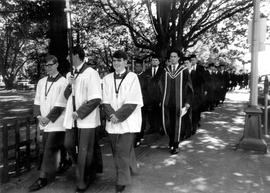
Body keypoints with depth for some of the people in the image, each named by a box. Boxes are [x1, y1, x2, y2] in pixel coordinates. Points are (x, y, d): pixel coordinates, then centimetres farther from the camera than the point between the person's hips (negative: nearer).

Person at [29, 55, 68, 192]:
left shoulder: (63, 82, -8)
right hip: (44, 123, 6)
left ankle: (43, 178, 4)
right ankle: (50, 175, 27)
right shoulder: (41, 82, 11)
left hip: (57, 124, -6)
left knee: (50, 150, -5)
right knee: (48, 149, 13)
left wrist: (48, 118, -13)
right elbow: (37, 101, 12)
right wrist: (39, 116, -4)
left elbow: (60, 105, -13)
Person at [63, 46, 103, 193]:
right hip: (72, 118, 7)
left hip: (87, 119, -7)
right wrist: (70, 85, -5)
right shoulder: (70, 74, 13)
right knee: (68, 144, 10)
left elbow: (96, 99, -16)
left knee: (85, 151, 1)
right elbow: (66, 95, 16)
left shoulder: (91, 73, -11)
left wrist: (80, 113, -16)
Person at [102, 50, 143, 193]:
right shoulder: (107, 78, 8)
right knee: (116, 151, 10)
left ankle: (122, 181, 10)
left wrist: (118, 116, -13)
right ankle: (131, 170, 32)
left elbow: (132, 102, -9)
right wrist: (111, 115, -12)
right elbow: (105, 101, 4)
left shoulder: (132, 77, -3)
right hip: (112, 122, 4)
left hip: (127, 121, -4)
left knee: (123, 151, -4)